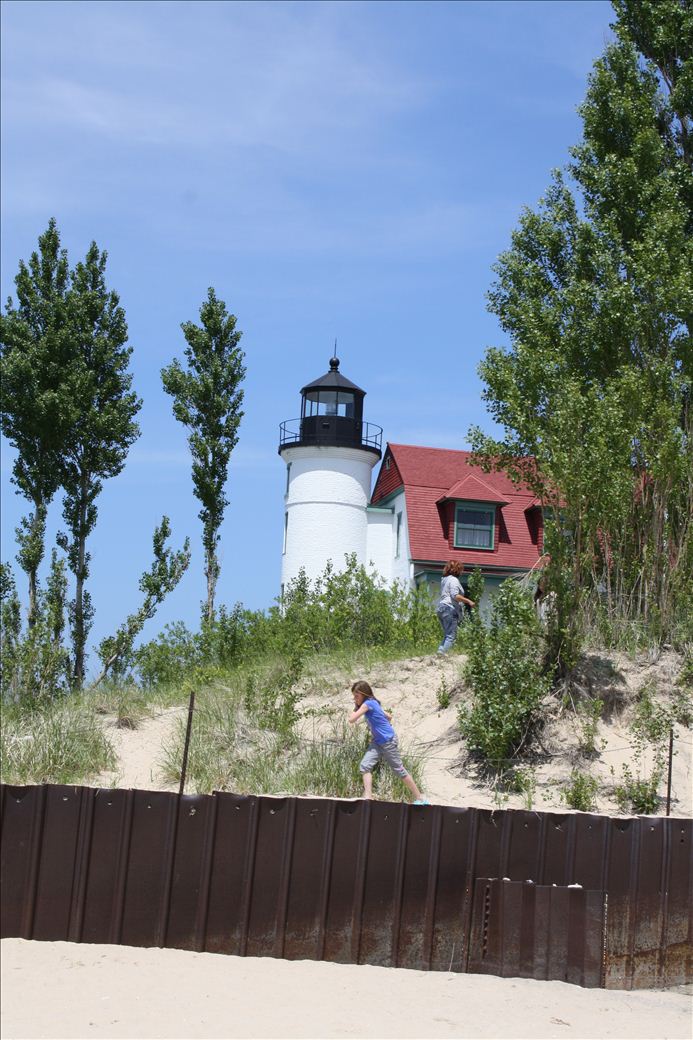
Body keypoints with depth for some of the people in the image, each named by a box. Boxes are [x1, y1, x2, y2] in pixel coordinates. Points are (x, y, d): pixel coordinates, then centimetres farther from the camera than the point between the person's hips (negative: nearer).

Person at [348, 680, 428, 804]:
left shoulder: (368, 704, -20)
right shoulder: (373, 703, 8)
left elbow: (352, 719, -23)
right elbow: (389, 716, 17)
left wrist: (355, 708, -7)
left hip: (388, 741, -9)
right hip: (377, 742, 9)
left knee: (399, 770, 2)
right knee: (365, 766, -7)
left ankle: (419, 798, 14)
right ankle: (368, 797, -12)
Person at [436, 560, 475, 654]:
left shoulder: (444, 579, 20)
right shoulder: (454, 580, -8)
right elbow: (455, 595, -19)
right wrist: (468, 601, -16)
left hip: (441, 608, 9)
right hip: (450, 609, -9)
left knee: (447, 635, 15)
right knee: (451, 636, -9)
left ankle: (440, 652, 3)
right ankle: (442, 653, -20)